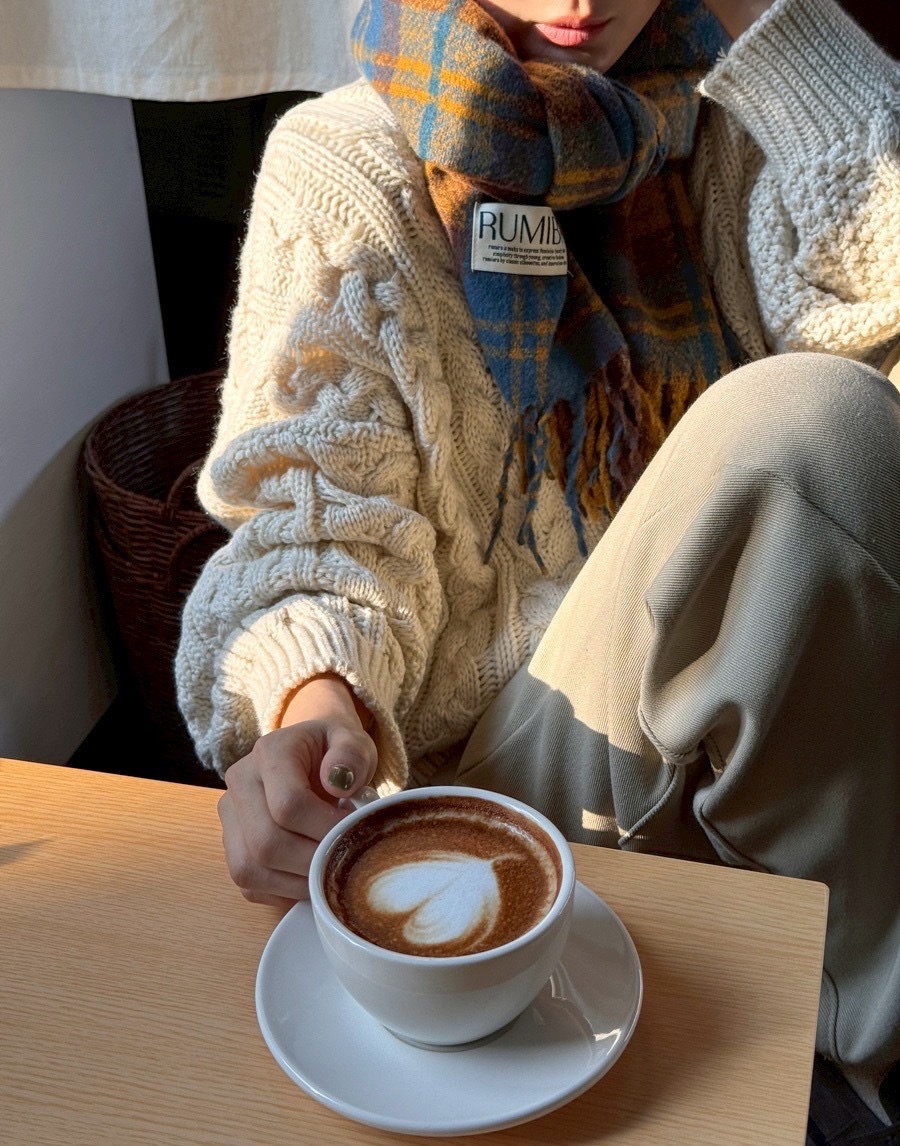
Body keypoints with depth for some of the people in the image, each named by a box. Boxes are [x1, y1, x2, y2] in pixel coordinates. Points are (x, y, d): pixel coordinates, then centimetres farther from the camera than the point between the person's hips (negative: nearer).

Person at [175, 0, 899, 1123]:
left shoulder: (723, 124, 4)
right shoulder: (342, 164, -5)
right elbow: (314, 518, -11)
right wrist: (308, 704, -31)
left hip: (729, 711, 4)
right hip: (514, 749, -4)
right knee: (810, 417, -27)